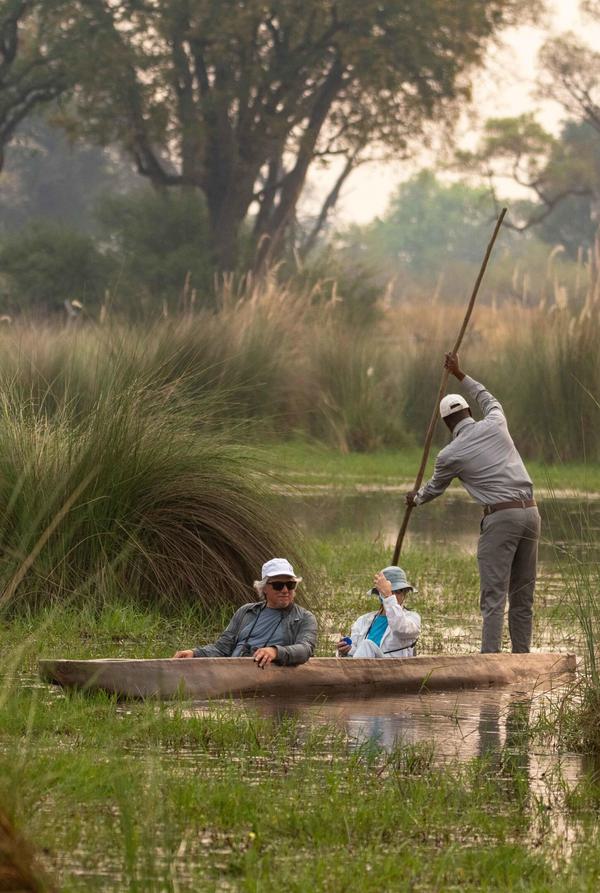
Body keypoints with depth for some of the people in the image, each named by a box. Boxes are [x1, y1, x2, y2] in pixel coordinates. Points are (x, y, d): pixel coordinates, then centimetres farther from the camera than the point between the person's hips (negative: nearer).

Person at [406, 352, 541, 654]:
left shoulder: (450, 454, 1)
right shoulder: (495, 424, 9)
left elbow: (435, 488, 23)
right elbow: (489, 401, 36)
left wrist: (416, 499, 46)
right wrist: (461, 375, 46)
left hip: (500, 517, -5)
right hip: (530, 511, 5)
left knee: (493, 598, -7)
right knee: (523, 597, 10)